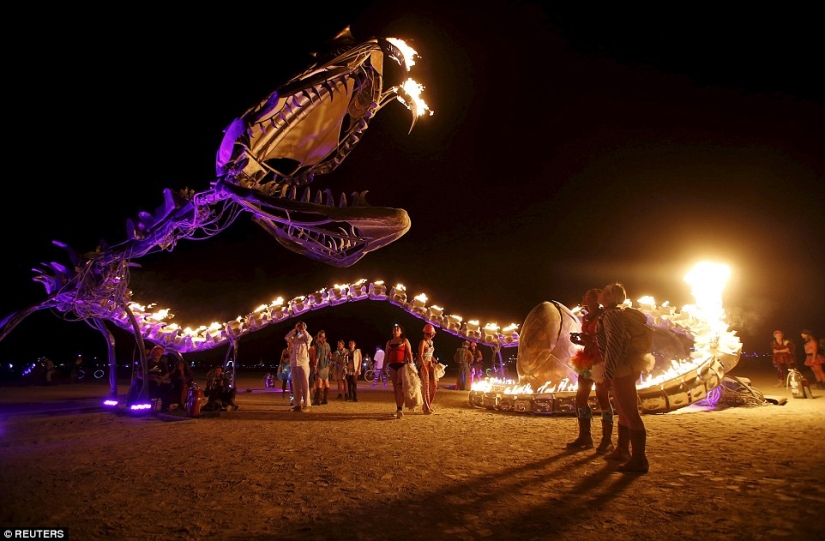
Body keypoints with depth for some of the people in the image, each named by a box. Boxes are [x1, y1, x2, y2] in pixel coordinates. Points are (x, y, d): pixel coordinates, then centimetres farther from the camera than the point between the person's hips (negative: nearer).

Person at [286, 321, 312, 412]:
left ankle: (306, 404, -3)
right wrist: (294, 329, 4)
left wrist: (304, 330, -6)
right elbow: (287, 337, -1)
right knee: (296, 385, 6)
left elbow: (309, 338, -18)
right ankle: (298, 404, 11)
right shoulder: (294, 338, 16)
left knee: (305, 385, -4)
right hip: (293, 364, 5)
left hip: (303, 363, -5)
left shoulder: (306, 338, 5)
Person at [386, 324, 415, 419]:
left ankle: (400, 409, -21)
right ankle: (398, 409, 13)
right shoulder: (389, 342, 17)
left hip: (402, 365, -5)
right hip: (392, 366, 5)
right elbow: (386, 356, 18)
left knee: (400, 387, -15)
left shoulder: (404, 341, 5)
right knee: (395, 388, 6)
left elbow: (409, 354, 0)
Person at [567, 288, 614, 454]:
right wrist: (579, 340, 4)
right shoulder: (586, 318, 15)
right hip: (587, 361, 8)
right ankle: (585, 436, 11)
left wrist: (591, 339, -25)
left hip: (600, 361, -8)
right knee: (581, 398, 6)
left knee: (602, 399, -4)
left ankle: (607, 439, 2)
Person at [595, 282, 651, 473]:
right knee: (624, 411, 18)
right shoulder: (616, 313, 16)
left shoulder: (610, 315, -14)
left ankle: (639, 460, -3)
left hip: (622, 369, -11)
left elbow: (614, 344, -22)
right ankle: (622, 450, 30)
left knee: (630, 413, -7)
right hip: (624, 369, 11)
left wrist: (607, 374, -22)